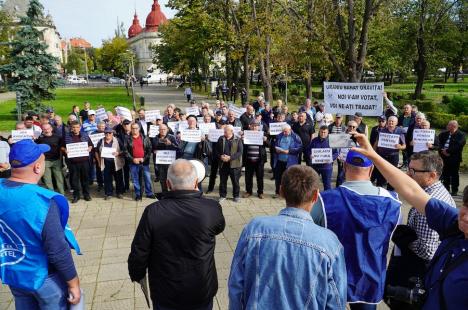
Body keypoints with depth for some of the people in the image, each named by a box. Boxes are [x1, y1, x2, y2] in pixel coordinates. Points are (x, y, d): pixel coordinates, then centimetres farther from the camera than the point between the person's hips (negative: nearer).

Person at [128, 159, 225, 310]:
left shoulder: (153, 212, -20)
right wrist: (198, 196, 7)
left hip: (165, 296, 0)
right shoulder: (212, 209, -20)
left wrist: (136, 275, 9)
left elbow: (138, 253, -11)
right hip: (202, 294, 0)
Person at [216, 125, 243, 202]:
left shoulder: (238, 140, -2)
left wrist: (230, 158, -19)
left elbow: (240, 152, -10)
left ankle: (236, 196, 21)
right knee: (222, 181, 8)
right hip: (223, 163, 3)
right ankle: (222, 196, 22)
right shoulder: (221, 139, 8)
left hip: (234, 164, -3)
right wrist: (220, 156, -12)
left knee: (235, 181, 6)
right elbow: (217, 150, 9)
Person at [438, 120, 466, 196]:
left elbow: (457, 146, -18)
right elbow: (440, 142, 10)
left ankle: (454, 190, 10)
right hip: (444, 157, 6)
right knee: (445, 173, 11)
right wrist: (442, 150, -6)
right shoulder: (445, 134, 13)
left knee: (454, 174, 2)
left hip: (454, 158, -6)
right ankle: (446, 189, 22)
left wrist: (448, 151, -18)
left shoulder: (461, 135, -7)